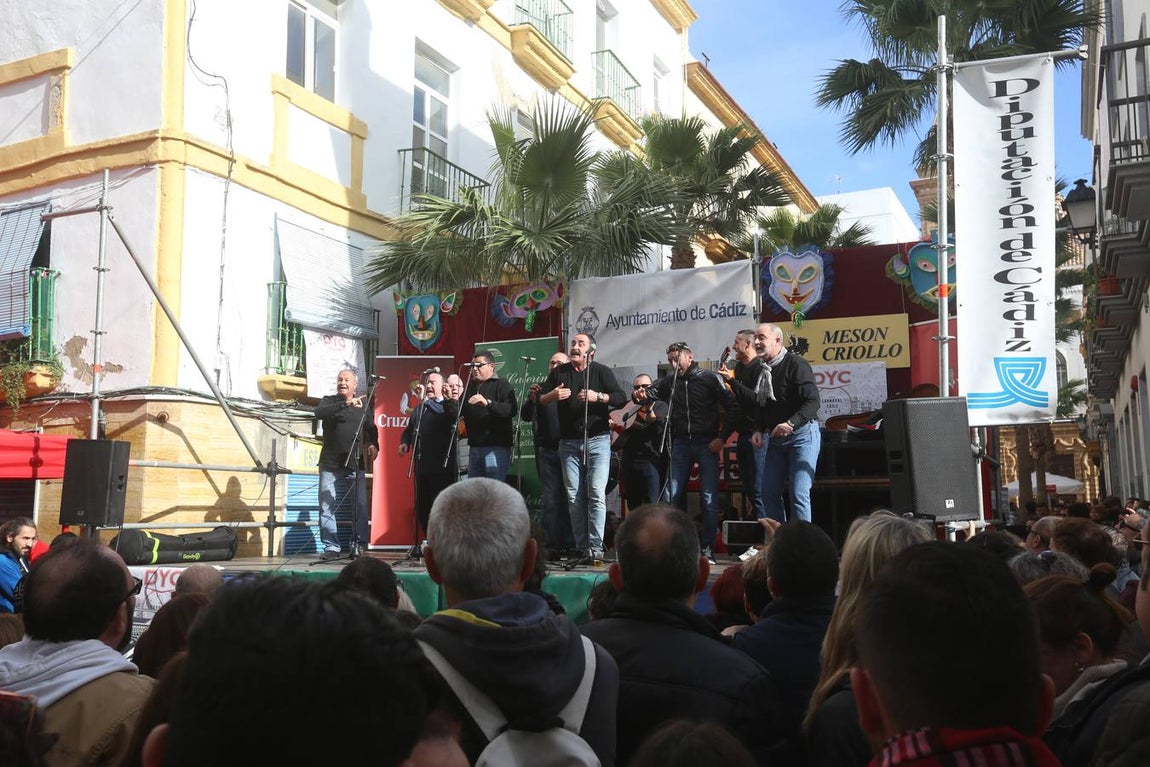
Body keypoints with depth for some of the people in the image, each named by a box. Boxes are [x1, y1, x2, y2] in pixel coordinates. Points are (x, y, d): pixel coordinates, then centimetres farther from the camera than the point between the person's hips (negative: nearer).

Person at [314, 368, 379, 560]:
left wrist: (373, 445, 3)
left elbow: (371, 428, 23)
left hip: (355, 465, 1)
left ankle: (359, 546, 4)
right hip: (330, 465, -1)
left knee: (361, 506, -4)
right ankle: (331, 547, 6)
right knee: (327, 507, -2)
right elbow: (319, 413, -16)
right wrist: (346, 404, -26)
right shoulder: (329, 401, 6)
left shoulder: (363, 404, 12)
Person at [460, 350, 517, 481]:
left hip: (496, 447, -7)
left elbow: (512, 410, -18)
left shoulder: (501, 385, -2)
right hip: (475, 446, 7)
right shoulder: (470, 387, 19)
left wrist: (488, 403, -30)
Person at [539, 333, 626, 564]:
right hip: (568, 443, 3)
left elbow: (621, 398, -4)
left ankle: (596, 549, -10)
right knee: (574, 497, 1)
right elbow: (539, 400, 11)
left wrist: (598, 397, -18)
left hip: (597, 440, -3)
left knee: (596, 494, -11)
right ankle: (582, 549, 5)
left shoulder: (601, 371, 4)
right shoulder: (559, 373, 12)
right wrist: (553, 395, -9)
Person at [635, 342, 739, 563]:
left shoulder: (710, 378, -3)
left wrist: (723, 437, -10)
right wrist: (640, 395, -11)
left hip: (707, 444, -4)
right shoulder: (669, 381, 9)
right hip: (681, 444, 4)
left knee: (710, 498, -3)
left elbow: (732, 408, -3)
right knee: (670, 496, 2)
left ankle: (707, 548, 6)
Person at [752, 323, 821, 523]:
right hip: (775, 437, 8)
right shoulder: (761, 369, 10)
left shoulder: (796, 364, -12)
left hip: (802, 433, -7)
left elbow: (813, 402, -20)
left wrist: (791, 424, -31)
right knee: (769, 492, 6)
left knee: (799, 493, -11)